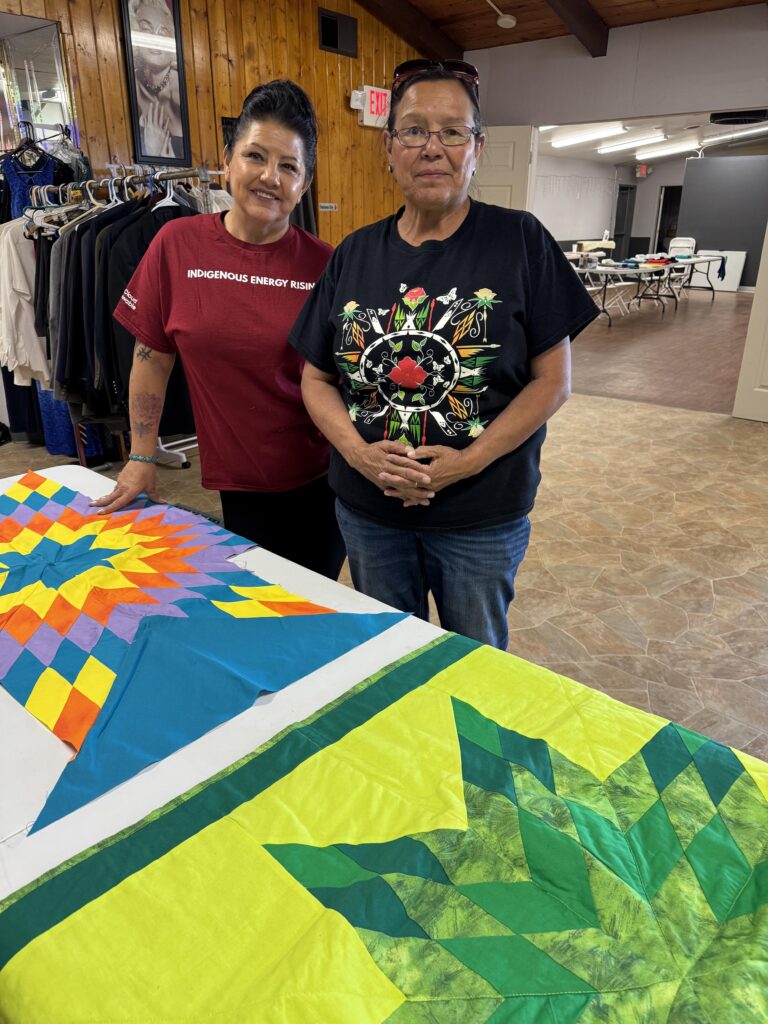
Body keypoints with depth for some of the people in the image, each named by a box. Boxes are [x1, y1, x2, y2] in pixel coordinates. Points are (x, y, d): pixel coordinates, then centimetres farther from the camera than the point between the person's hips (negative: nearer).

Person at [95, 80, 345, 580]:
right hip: (240, 482, 1)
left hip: (321, 479, 0)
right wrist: (142, 458, 3)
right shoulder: (178, 244, -5)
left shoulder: (322, 263, -7)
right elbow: (152, 357, 2)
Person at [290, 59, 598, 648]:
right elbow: (317, 379, 3)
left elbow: (553, 380, -9)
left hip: (483, 517, -2)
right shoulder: (356, 254, 2)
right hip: (367, 512, 3)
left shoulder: (520, 241, -7)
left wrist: (470, 461, -20)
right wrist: (358, 452, -16)